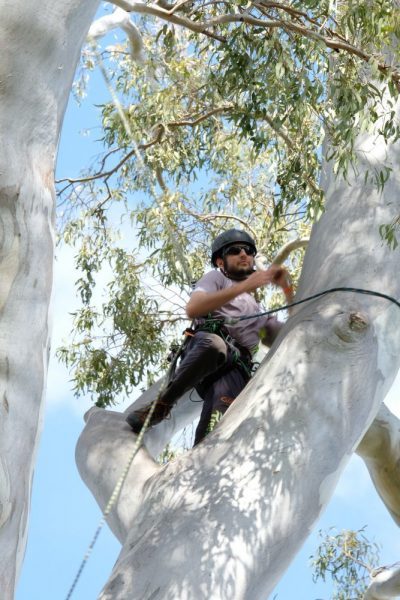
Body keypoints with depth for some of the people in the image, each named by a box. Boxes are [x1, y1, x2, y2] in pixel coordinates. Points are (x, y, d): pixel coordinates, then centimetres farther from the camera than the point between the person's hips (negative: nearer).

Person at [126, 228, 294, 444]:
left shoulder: (260, 313, 40)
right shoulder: (217, 277, 25)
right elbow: (192, 309, 2)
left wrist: (288, 289, 20)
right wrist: (244, 287, -5)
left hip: (235, 368, 3)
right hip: (204, 344, -2)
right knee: (213, 343, -40)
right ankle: (160, 406, -26)